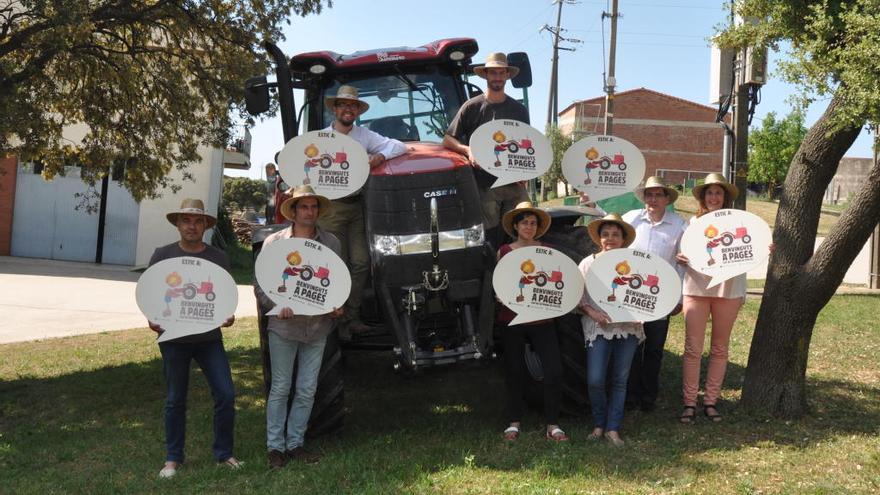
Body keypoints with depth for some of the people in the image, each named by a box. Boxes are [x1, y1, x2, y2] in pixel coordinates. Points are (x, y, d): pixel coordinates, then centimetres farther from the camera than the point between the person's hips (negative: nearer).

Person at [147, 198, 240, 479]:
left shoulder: (218, 258, 4)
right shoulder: (163, 255, 1)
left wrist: (229, 315, -11)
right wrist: (152, 319, -13)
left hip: (209, 337, 1)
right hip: (174, 338, -1)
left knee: (226, 394, -4)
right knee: (175, 400, 9)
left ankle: (223, 453, 13)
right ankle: (173, 458, 22)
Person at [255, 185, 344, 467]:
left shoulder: (331, 243, 5)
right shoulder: (274, 242, -2)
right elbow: (260, 285, -1)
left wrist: (338, 306, -4)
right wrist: (277, 306, -17)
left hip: (318, 327, 3)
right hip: (284, 326, -2)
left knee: (307, 390, 9)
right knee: (280, 389, 5)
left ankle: (295, 444, 23)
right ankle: (275, 447, 16)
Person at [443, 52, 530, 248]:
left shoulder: (519, 110, 15)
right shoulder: (472, 107, 4)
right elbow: (448, 140, 3)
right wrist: (468, 150, -16)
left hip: (514, 183, 3)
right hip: (484, 185, -3)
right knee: (491, 238, -3)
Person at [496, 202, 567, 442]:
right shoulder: (504, 251, 3)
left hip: (542, 320, 0)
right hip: (512, 320, 0)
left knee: (554, 370, -6)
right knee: (514, 371, 8)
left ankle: (552, 425, 7)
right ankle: (514, 422, 23)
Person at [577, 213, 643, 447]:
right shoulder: (588, 263, 5)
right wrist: (591, 312, -12)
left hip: (628, 328, 1)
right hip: (598, 328, -1)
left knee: (620, 380, 5)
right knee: (595, 381, -8)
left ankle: (613, 428, 15)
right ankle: (599, 424, 13)